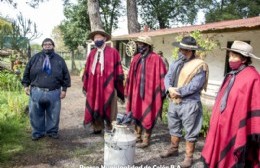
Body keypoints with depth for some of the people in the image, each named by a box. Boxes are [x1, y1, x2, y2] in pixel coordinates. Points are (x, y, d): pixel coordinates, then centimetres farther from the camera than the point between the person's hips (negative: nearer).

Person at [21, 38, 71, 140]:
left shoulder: (59, 60, 6)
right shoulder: (35, 58, 7)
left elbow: (66, 75, 7)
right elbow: (27, 72, 11)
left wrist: (64, 89, 2)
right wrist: (26, 85, 4)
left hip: (54, 92, 0)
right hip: (36, 92, 0)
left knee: (53, 115, 8)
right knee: (36, 114, 7)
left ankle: (52, 131, 26)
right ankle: (37, 132, 23)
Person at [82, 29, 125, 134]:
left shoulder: (113, 52, -3)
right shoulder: (92, 53, 10)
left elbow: (118, 70, -4)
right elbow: (87, 70, 11)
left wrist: (118, 84, -6)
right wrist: (85, 85, 10)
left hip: (107, 85, -4)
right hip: (94, 85, 4)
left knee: (107, 108, 5)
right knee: (95, 106, 10)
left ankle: (109, 127, 19)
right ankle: (97, 127, 24)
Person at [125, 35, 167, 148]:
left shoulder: (156, 59, -11)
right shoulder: (136, 58, 7)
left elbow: (162, 76, -10)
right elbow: (131, 76, 11)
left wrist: (161, 92, -9)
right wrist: (128, 90, 12)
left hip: (149, 92, -6)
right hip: (136, 92, 6)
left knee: (147, 117, 5)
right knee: (136, 114, 15)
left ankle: (146, 140, 20)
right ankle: (137, 137, 31)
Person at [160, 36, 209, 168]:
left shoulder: (199, 65, -11)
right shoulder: (176, 63, 11)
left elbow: (195, 85, -19)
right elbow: (168, 77, 4)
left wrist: (179, 91, -17)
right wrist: (170, 88, -16)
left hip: (189, 103, -7)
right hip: (174, 101, 7)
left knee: (190, 132, 5)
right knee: (174, 127, 22)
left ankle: (189, 157, 19)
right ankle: (173, 149, 41)